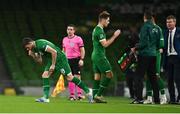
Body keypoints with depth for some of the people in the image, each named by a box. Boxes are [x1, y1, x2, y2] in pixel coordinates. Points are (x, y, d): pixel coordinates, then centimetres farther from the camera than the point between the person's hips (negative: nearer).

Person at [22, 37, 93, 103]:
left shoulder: (40, 44, -22)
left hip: (60, 59, -9)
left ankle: (88, 91, -3)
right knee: (45, 75, -4)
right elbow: (40, 60, 16)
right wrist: (32, 55, -1)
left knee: (69, 77, -11)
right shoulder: (36, 48, 9)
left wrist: (53, 65, -20)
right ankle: (46, 97, -5)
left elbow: (54, 52, -26)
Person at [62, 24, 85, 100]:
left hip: (76, 60, -5)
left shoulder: (78, 39, -1)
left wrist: (81, 59, -12)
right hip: (68, 60, 5)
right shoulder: (65, 39, 14)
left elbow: (82, 50, -2)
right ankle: (72, 95, 7)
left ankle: (79, 94, -10)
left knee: (77, 77, -10)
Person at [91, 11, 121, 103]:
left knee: (97, 76, 8)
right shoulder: (99, 30, -15)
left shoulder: (96, 29, 17)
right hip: (100, 56, -10)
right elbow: (105, 44, -19)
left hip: (95, 55, 10)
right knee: (109, 74, -7)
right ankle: (98, 95, -9)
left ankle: (95, 97, 6)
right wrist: (114, 36, -14)